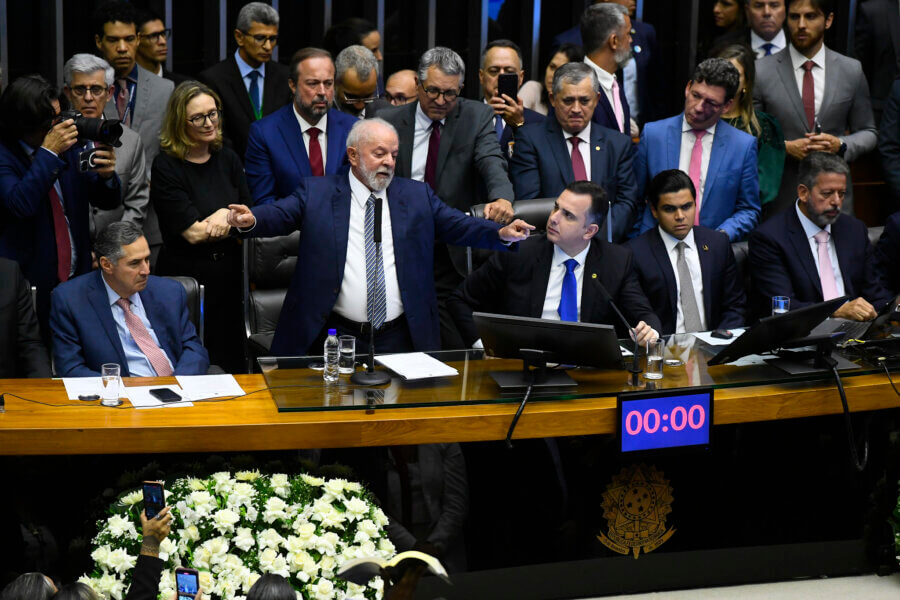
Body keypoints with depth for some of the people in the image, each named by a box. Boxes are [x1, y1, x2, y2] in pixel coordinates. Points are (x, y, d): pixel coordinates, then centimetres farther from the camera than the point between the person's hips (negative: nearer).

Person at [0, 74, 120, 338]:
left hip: (76, 277, 4)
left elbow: (106, 201, 8)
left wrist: (107, 175, -14)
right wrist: (49, 152, -24)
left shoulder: (69, 146, 4)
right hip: (31, 283, -4)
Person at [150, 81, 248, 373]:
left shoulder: (227, 159, 8)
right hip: (186, 277, -5)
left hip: (229, 275, 5)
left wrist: (226, 216, -11)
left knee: (232, 365, 9)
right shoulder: (166, 167, -9)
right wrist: (230, 218, -4)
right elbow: (193, 233, -15)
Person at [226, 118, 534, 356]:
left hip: (398, 337, 2)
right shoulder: (316, 192, 6)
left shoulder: (416, 195, 13)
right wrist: (250, 220, -29)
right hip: (336, 334, -1)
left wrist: (501, 233, -10)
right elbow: (278, 215, -6)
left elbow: (458, 225, 7)